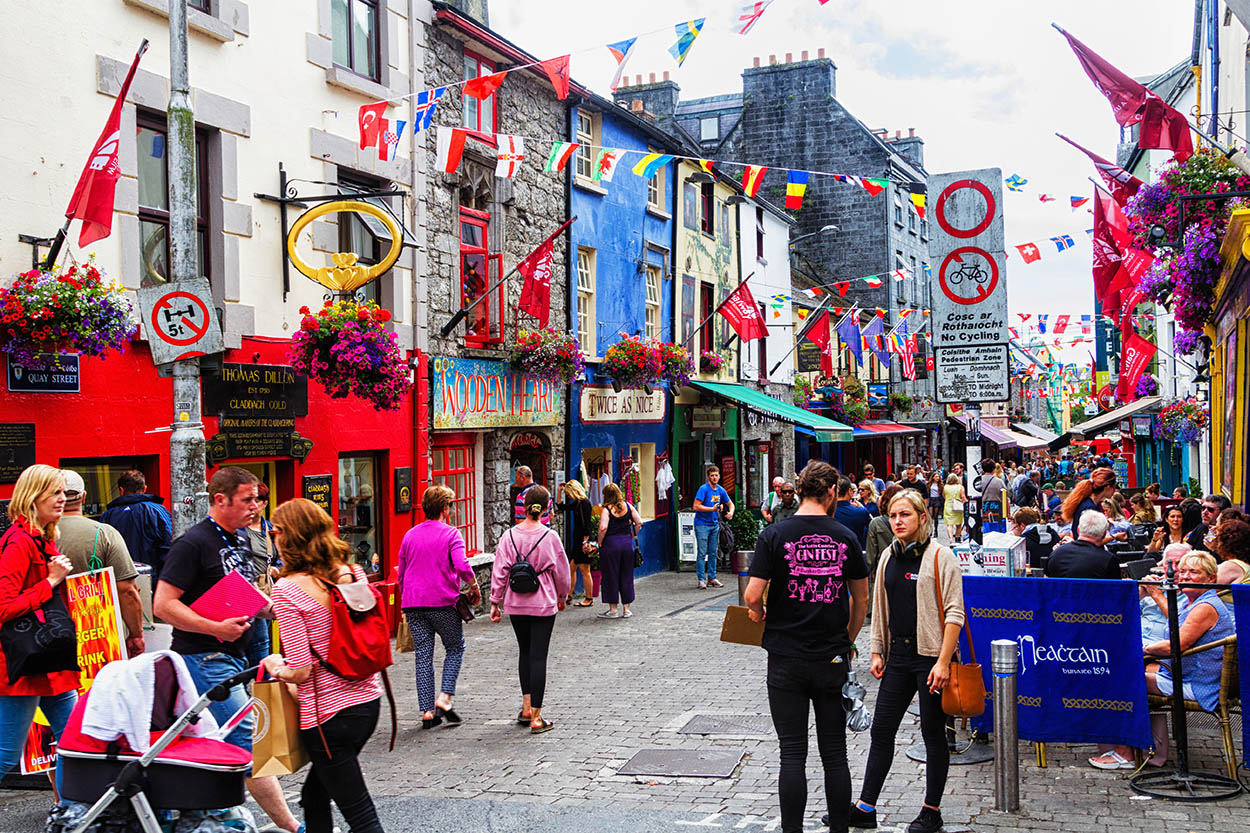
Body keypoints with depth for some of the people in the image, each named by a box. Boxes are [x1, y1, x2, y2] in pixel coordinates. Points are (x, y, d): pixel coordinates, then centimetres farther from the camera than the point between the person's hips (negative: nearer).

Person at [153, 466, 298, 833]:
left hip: (233, 656, 9)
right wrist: (216, 628, -23)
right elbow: (163, 604, -17)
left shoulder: (240, 540, 14)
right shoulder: (193, 543, -13)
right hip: (204, 658, -9)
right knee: (249, 741, -11)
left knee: (224, 742, 14)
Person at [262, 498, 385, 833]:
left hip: (329, 713, -7)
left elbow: (301, 670, -19)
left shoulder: (287, 590, -15)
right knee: (314, 796, 25)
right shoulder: (354, 574, 3)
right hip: (369, 701, 7)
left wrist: (276, 668, 4)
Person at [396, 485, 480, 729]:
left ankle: (427, 711, 5)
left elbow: (401, 574, 17)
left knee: (423, 656, 6)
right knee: (455, 648, 14)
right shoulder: (451, 534, -5)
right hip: (443, 603, -4)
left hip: (413, 604, 4)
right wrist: (475, 588, -4)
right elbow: (462, 566, -19)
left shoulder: (409, 535, 12)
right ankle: (444, 697, -1)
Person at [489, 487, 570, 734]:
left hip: (516, 604, 3)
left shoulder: (509, 536, -5)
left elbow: (499, 572, -3)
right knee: (538, 656, -1)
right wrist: (562, 597, 16)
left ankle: (526, 709, 24)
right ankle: (536, 718, -3)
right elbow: (561, 572, -1)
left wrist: (495, 602, 7)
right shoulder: (550, 537, -10)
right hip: (543, 604, -3)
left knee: (525, 653, 20)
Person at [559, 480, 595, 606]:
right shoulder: (577, 503, 14)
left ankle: (589, 599, 2)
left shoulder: (585, 503, -15)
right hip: (577, 540, 10)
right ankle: (568, 597, 20)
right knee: (572, 568, 14)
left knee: (584, 570, -4)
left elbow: (587, 524, -19)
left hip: (583, 540, -10)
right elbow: (562, 507, 28)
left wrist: (585, 542, -22)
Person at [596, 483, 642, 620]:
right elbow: (639, 523, 1)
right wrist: (631, 536, 11)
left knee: (611, 576, 5)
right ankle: (626, 609, 16)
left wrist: (600, 542, -7)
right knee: (626, 575, 12)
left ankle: (613, 609, 10)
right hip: (627, 543, 4)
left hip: (610, 543, -4)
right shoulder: (628, 506, 4)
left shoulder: (607, 509, -9)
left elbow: (603, 528, -21)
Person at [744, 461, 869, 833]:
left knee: (793, 753, 2)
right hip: (833, 660, 2)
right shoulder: (845, 537, 0)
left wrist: (759, 614, 11)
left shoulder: (774, 535, -7)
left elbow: (753, 596, -12)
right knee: (834, 753, 10)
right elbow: (861, 598, 10)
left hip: (787, 659, -2)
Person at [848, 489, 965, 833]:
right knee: (881, 730, 7)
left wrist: (943, 662, -18)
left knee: (933, 734, 4)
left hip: (931, 657, -6)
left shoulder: (940, 556, -9)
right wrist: (878, 653, 12)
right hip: (898, 656, 6)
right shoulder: (888, 557, 10)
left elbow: (954, 614, -12)